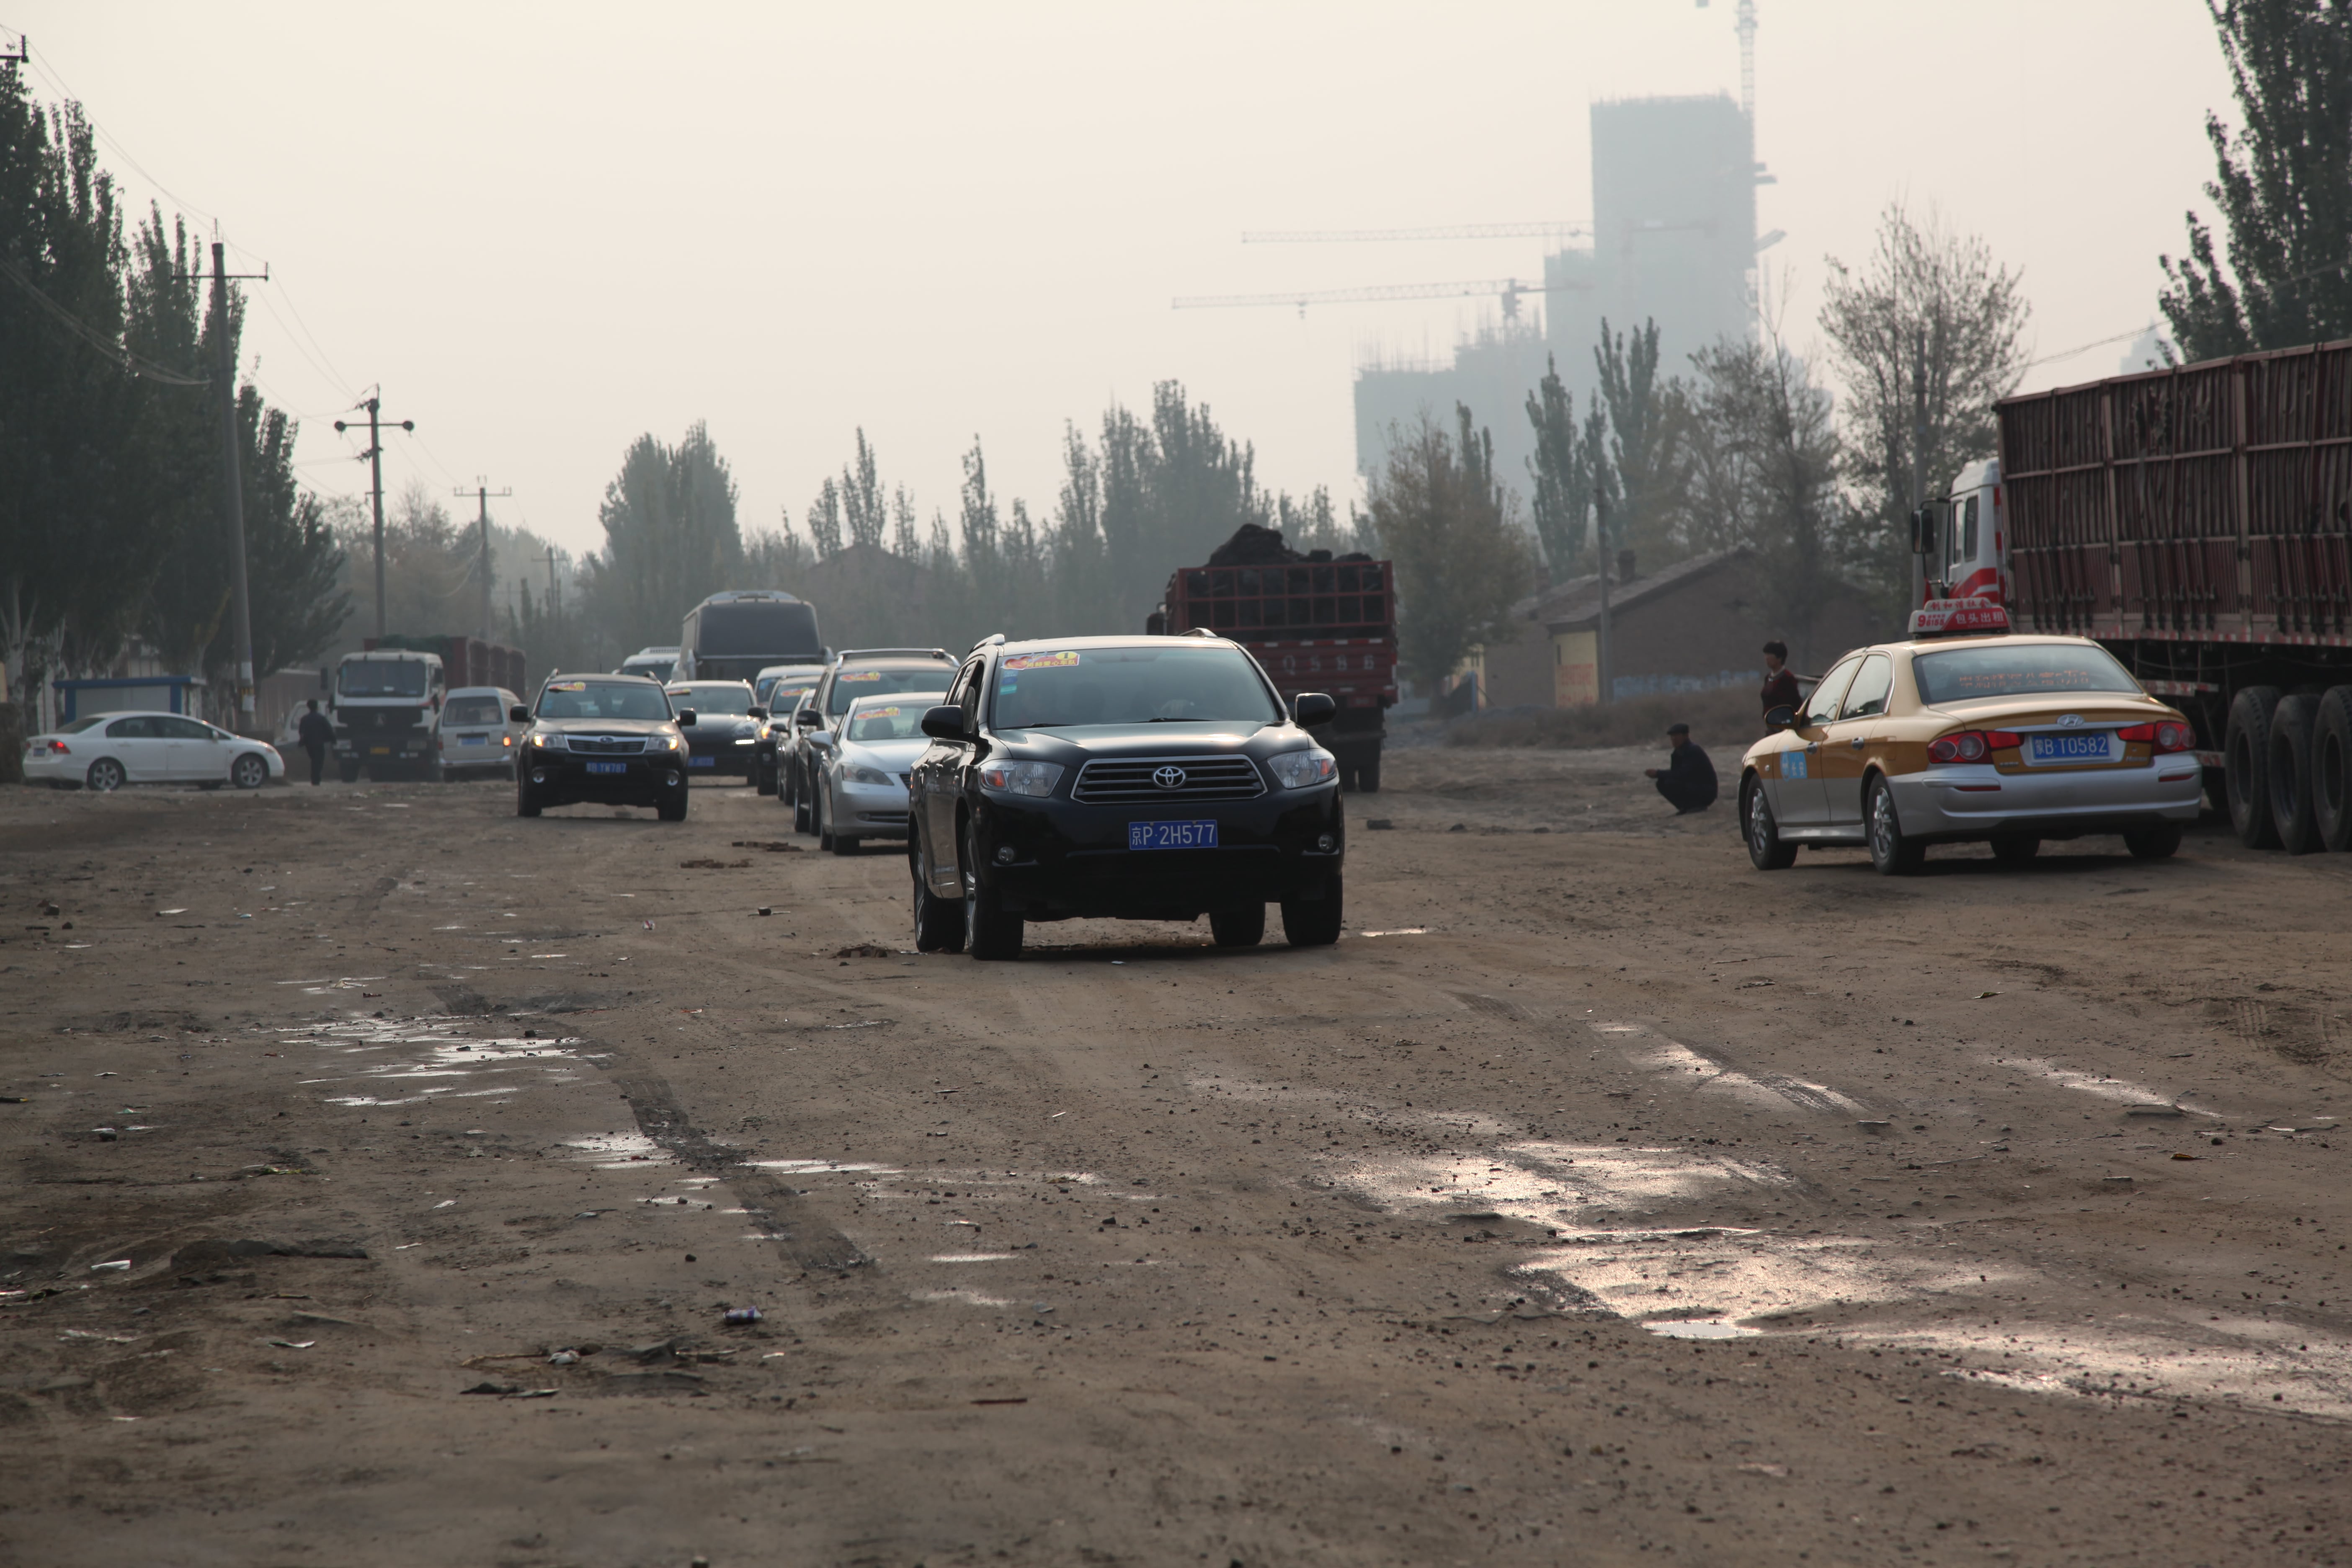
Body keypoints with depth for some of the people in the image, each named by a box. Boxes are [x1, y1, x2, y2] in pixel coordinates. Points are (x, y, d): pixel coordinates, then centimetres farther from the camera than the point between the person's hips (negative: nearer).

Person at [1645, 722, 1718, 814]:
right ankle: (1687, 807, 3)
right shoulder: (1677, 754, 7)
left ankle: (1697, 807, -12)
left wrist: (1658, 774, -28)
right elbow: (1675, 774, 6)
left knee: (1671, 784, -27)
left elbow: (1682, 775, -30)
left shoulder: (1693, 752, -21)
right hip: (1691, 788, 9)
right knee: (1662, 784, -1)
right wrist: (1659, 774, -15)